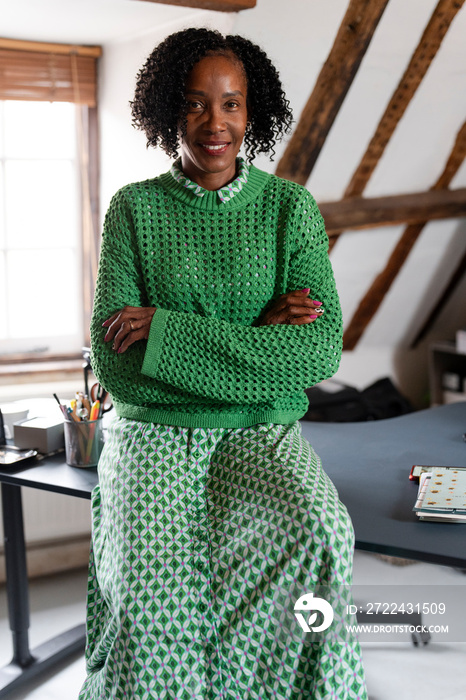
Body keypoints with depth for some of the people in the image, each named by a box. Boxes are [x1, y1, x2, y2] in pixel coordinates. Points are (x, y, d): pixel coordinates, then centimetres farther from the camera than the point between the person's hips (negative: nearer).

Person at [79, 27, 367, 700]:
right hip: (156, 430, 0)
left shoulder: (291, 207, 5)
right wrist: (256, 339, -12)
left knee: (317, 536, -31)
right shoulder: (134, 208, 5)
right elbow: (115, 367, -4)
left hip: (265, 432, 1)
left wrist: (166, 332, -13)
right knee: (150, 570, -30)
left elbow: (321, 351, -8)